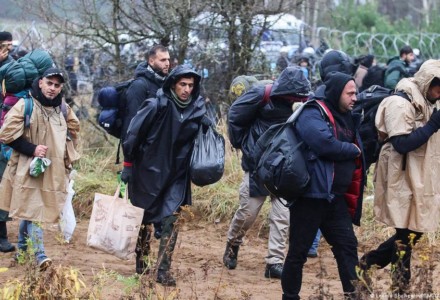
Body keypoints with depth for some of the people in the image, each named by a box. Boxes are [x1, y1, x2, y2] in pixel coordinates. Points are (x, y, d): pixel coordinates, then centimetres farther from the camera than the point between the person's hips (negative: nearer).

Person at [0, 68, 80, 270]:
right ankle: (40, 255, -15)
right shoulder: (24, 106, -10)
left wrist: (68, 158, 13)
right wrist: (32, 149, -17)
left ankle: (22, 246, 29)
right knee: (32, 209, -11)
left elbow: (73, 131, 24)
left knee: (29, 209, 13)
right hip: (28, 168, -5)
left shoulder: (63, 109, 7)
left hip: (54, 170, 5)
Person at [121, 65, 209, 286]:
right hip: (148, 173, -3)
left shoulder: (197, 109, -1)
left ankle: (163, 271, -3)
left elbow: (199, 142, 17)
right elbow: (133, 134, -11)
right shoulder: (157, 106, -16)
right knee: (144, 218, 10)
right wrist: (128, 165, -9)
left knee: (171, 220, -7)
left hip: (176, 176, 3)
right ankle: (141, 263, 28)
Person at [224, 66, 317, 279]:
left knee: (282, 215, -5)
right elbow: (235, 116, -9)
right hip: (258, 165, -4)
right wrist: (244, 143, -3)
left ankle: (274, 262, -1)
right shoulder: (260, 97, -14)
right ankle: (232, 246, 30)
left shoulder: (290, 106, 4)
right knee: (247, 213, 3)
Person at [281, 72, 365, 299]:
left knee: (348, 246, 5)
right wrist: (352, 150, -12)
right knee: (298, 251, 1)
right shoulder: (312, 115, -12)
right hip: (311, 195, -8)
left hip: (336, 198, 8)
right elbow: (324, 143, -26)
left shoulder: (346, 118, 15)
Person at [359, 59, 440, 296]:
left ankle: (369, 263, 24)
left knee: (413, 232, 13)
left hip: (418, 179, 9)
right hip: (402, 179, -9)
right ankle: (400, 289, 10)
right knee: (407, 236, -2)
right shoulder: (401, 104, -17)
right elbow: (401, 143, -25)